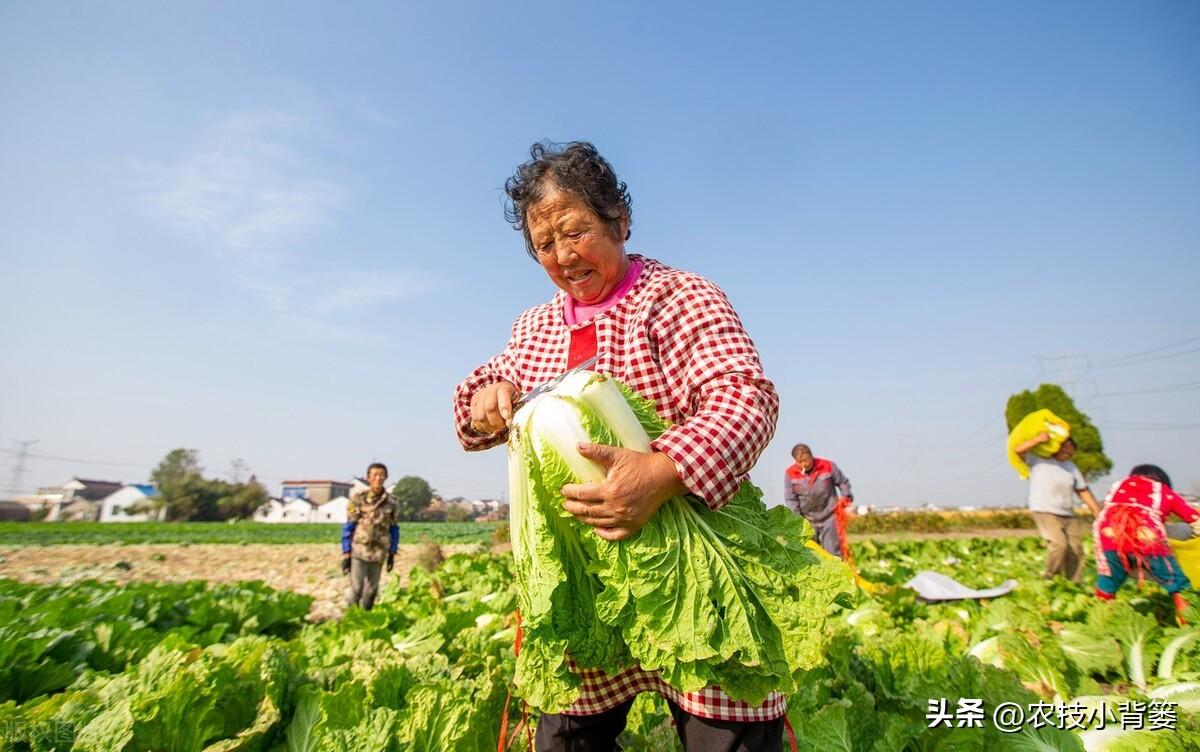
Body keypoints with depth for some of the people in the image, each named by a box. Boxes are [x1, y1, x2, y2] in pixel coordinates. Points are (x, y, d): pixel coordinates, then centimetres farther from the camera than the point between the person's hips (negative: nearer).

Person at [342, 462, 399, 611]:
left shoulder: (390, 502, 2)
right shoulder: (358, 498, -7)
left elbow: (394, 529, 11)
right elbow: (348, 527, -4)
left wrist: (392, 554, 10)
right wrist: (346, 553, -7)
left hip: (379, 553, 3)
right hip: (359, 550, -3)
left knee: (371, 590, 11)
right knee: (356, 588, -9)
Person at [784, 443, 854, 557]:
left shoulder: (828, 466, -6)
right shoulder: (790, 473, -6)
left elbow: (843, 482, 10)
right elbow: (790, 499, -4)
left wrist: (845, 497, -6)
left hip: (829, 517, -1)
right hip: (807, 520, 1)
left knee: (833, 552, -1)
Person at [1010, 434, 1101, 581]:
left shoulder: (1072, 468, 17)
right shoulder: (1038, 458, -1)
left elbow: (1084, 491, 18)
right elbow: (1018, 449, -16)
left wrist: (1099, 514, 12)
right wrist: (1038, 439, -28)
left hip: (1068, 516, 7)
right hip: (1045, 513, -7)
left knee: (1076, 552, 4)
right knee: (1059, 544, -24)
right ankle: (1049, 577, -5)